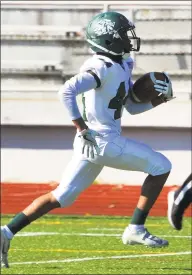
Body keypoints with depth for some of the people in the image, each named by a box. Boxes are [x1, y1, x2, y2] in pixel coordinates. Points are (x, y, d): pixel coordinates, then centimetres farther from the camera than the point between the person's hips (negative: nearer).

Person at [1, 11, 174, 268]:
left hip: (105, 141, 9)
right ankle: (136, 229, 2)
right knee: (160, 166, -1)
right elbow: (67, 91, -25)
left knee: (61, 197, 12)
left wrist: (158, 100, 8)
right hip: (103, 141, -9)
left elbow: (133, 106, 23)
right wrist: (82, 128, -22)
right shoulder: (102, 67, -16)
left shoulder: (122, 64, 15)